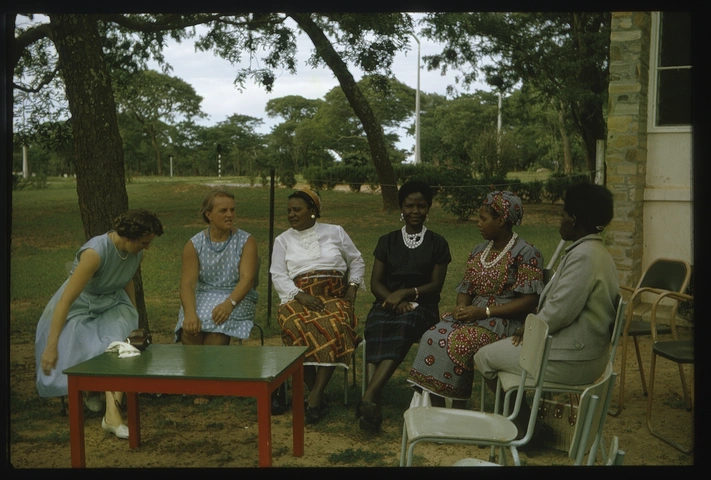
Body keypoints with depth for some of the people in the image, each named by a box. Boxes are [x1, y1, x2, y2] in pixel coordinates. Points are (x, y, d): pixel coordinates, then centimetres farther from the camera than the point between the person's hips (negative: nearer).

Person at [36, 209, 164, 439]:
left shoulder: (137, 252, -10)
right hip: (79, 308, -4)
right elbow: (65, 300, -31)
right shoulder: (95, 252, -31)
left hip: (112, 304, 4)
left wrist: (133, 317, 19)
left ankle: (112, 414, -31)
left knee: (118, 343, -25)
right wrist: (51, 346, -31)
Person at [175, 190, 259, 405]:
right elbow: (187, 283, -8)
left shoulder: (246, 241, -2)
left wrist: (229, 303, -33)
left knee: (216, 324, -33)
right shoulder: (194, 244, 3)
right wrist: (190, 312, -28)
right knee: (190, 329, -29)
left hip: (236, 299, -2)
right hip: (203, 297, 2)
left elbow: (247, 278, -14)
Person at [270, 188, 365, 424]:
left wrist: (353, 287, 4)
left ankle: (315, 395, -35)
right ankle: (318, 394, -27)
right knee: (297, 327, -36)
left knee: (334, 325, -37)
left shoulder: (335, 232, 16)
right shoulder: (283, 240, 17)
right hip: (298, 297, 1)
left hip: (334, 296, 0)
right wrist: (301, 296, -11)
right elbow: (278, 276, 6)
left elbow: (357, 261, 21)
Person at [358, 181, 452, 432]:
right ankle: (374, 402, -48)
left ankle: (369, 397, -48)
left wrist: (405, 293, -14)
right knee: (377, 327, -35)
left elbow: (436, 285, 3)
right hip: (387, 302, 2)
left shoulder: (437, 243, 11)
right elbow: (375, 282, 9)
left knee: (402, 327, -37)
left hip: (422, 305, -1)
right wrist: (394, 300, -12)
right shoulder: (387, 241, 16)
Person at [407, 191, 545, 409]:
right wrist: (461, 307, -7)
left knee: (458, 343, -31)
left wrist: (483, 312, -19)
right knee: (433, 338, -20)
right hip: (474, 315, 7)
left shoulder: (526, 254, -8)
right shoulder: (479, 250, 15)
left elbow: (529, 301, -15)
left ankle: (458, 412, -15)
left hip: (505, 321, -7)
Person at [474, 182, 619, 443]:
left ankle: (526, 427, 11)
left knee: (485, 356, 2)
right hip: (582, 347, 10)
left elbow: (559, 311, -24)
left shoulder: (584, 255, -22)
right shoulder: (596, 251, 11)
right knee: (502, 345, 23)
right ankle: (523, 418, 24)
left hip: (572, 358, -10)